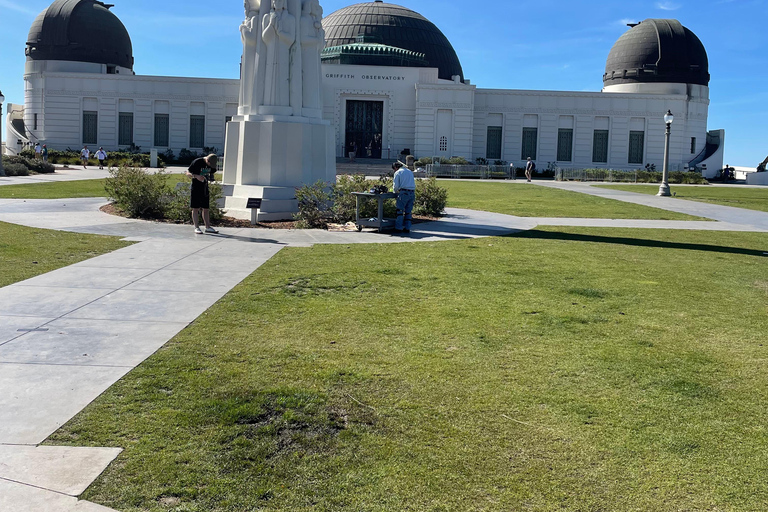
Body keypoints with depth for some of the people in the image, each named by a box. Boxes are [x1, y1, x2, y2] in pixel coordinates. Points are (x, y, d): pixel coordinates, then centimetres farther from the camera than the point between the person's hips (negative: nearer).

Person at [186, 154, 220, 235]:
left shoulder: (211, 164, 2)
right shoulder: (197, 162, -14)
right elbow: (188, 173, -11)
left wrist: (211, 177, -3)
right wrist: (196, 176, -29)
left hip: (205, 188, 6)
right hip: (196, 188, -6)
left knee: (206, 208, 10)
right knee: (195, 208, -3)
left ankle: (208, 227, 15)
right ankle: (196, 227, 1)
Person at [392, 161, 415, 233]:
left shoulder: (398, 172, 2)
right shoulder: (410, 171, 21)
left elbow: (396, 185, -2)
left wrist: (396, 192, 15)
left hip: (404, 193, -6)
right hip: (412, 193, 6)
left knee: (400, 211, -2)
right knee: (408, 211, 9)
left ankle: (399, 228, -4)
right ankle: (407, 228, 9)